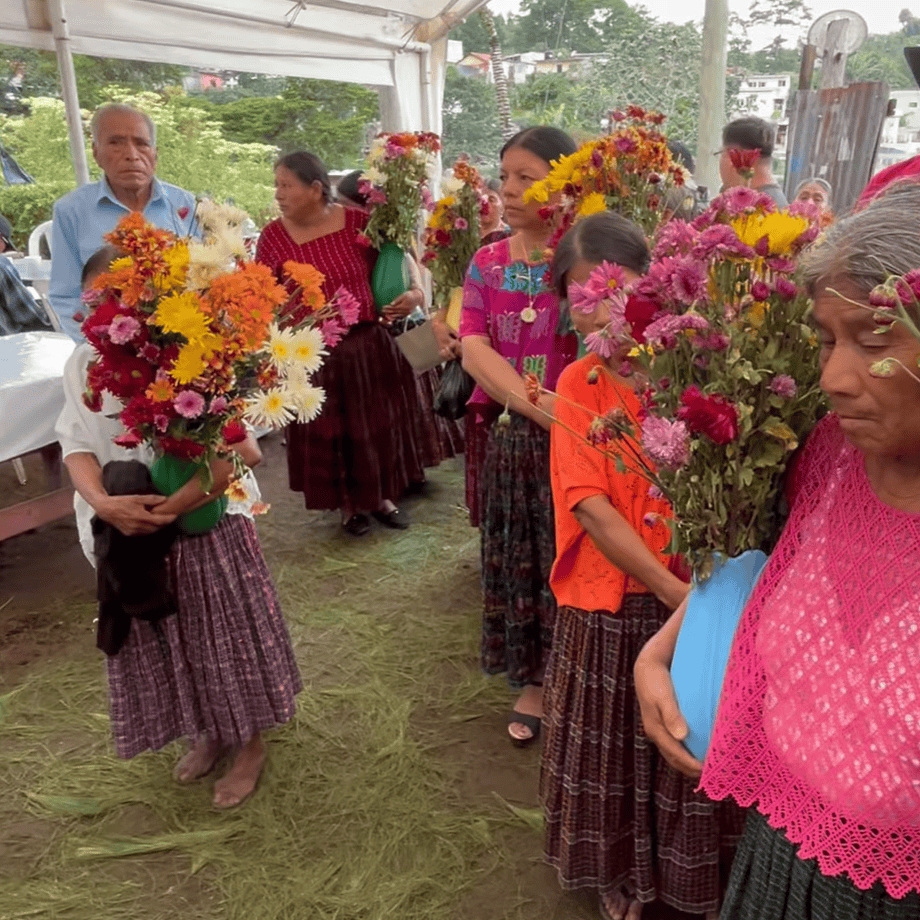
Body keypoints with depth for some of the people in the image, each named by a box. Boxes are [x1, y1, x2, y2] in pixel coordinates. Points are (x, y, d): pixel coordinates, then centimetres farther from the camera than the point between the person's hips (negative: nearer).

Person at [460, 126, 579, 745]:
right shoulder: (488, 264, 6)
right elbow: (474, 351, -7)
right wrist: (538, 405, -21)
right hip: (506, 436, 4)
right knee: (514, 560, 14)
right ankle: (534, 681, 35)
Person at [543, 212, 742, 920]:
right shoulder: (578, 388, -6)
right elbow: (593, 508, -14)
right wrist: (673, 591, -20)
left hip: (695, 594, 0)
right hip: (611, 605, 0)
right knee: (615, 745, 17)